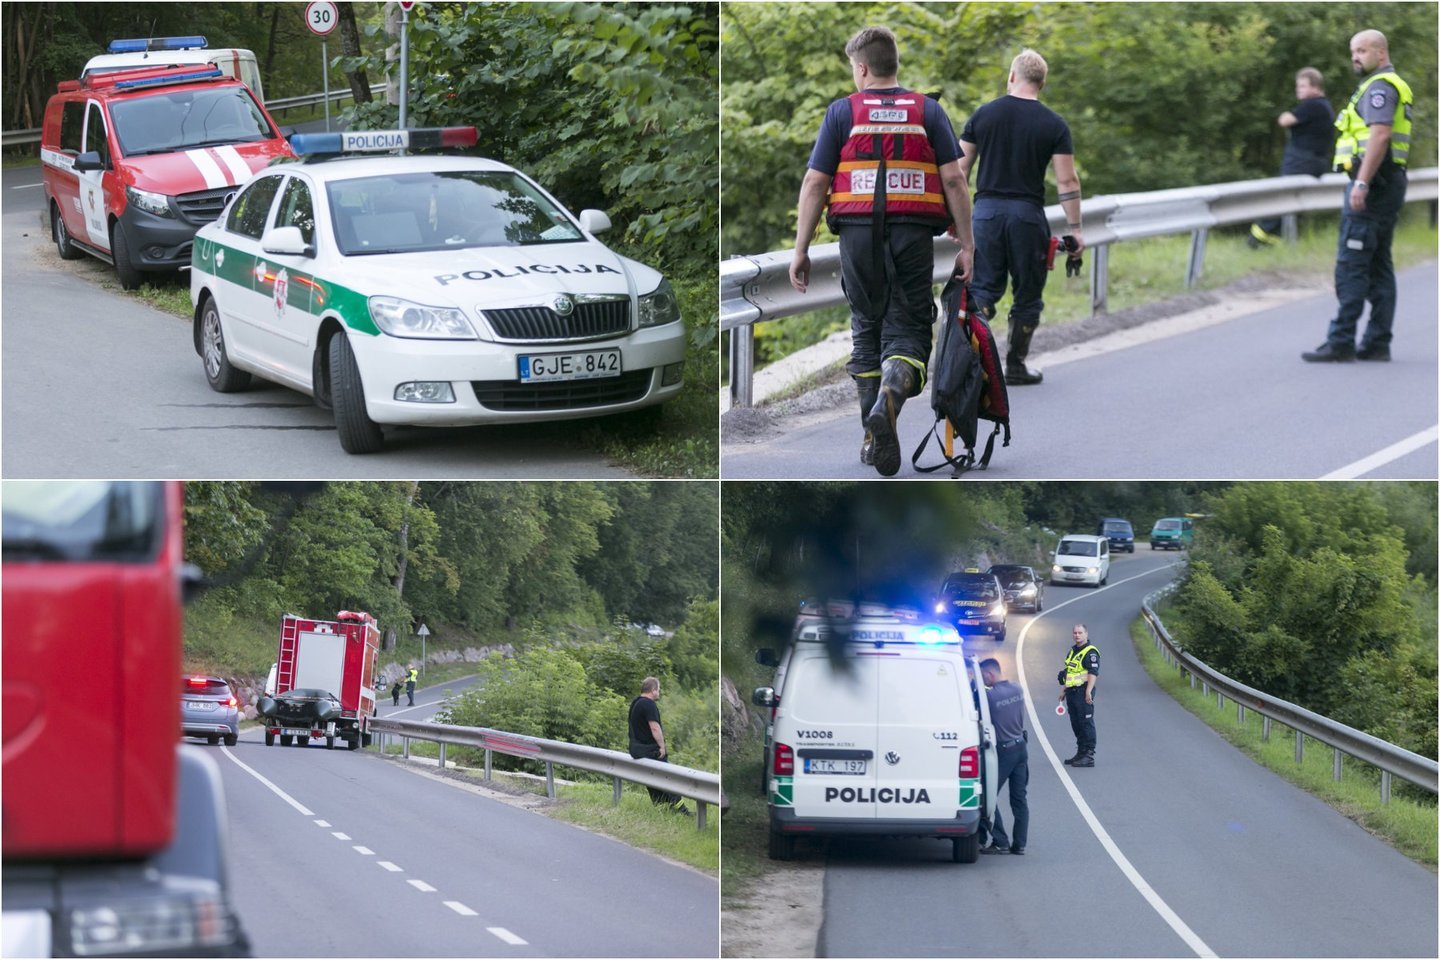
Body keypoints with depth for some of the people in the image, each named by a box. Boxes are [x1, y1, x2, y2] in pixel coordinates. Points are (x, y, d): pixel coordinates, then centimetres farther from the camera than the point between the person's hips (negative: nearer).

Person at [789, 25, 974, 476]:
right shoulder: (928, 111, 7)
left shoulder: (842, 112, 5)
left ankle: (874, 438, 13)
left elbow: (815, 184, 1)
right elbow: (954, 180, 0)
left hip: (858, 234, 0)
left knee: (866, 329, 14)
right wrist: (966, 245, 4)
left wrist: (800, 250, 4)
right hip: (914, 235, 0)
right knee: (907, 330, 2)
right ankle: (891, 396, -30)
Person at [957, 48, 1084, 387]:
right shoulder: (1054, 125, -1)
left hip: (987, 210, 2)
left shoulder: (983, 115, 4)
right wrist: (1074, 229, 1)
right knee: (1028, 294, 10)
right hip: (1028, 213, -2)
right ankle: (1015, 365, 14)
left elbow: (960, 169, 4)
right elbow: (1067, 181, -5)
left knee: (984, 288, 7)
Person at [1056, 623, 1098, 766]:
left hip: (1083, 692, -9)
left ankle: (1089, 756, -7)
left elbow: (1093, 673, -18)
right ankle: (1080, 753, 21)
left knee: (1086, 723, -8)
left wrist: (1088, 692, -26)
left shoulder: (1090, 652, -10)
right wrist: (1063, 690, 24)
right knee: (1076, 723, 13)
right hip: (1072, 692, 9)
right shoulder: (1072, 651, 19)